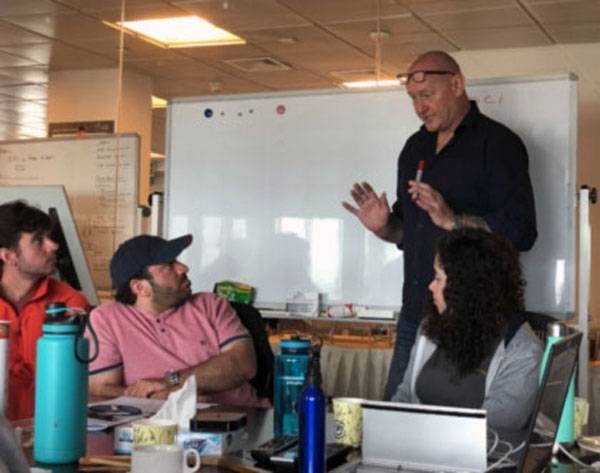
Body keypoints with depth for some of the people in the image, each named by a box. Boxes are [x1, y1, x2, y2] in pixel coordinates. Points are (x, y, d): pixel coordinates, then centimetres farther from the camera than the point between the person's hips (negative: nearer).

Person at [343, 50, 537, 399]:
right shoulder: (415, 147, 16)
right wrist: (383, 226, 1)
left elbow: (521, 232, -15)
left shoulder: (497, 143, -7)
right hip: (415, 315, 7)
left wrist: (452, 220, -26)